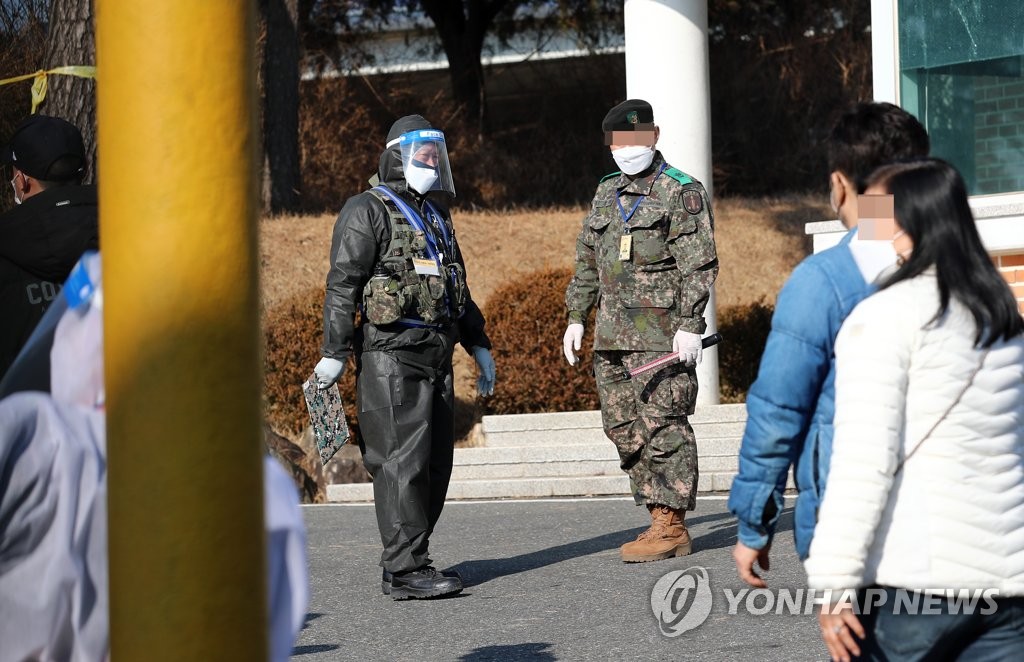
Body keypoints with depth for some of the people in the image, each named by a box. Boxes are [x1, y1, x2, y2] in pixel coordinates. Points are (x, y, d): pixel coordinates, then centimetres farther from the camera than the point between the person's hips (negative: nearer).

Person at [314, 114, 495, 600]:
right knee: (404, 462, -12)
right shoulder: (368, 212, -5)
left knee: (435, 463, 8)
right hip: (390, 356, -9)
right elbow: (342, 286, -11)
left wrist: (478, 345, 24)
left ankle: (406, 561, 15)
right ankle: (405, 571, -13)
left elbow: (457, 286, 28)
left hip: (435, 356, 9)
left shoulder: (435, 216, 21)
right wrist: (334, 354, -16)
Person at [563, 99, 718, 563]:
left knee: (663, 427, -8)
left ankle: (672, 526, -5)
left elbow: (699, 265, -9)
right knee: (623, 427, 8)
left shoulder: (682, 192, -3)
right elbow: (587, 260, 24)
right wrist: (576, 317, 17)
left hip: (661, 333, -8)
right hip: (612, 333, 8)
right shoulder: (606, 193, 19)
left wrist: (690, 325, -16)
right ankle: (658, 519, 14)